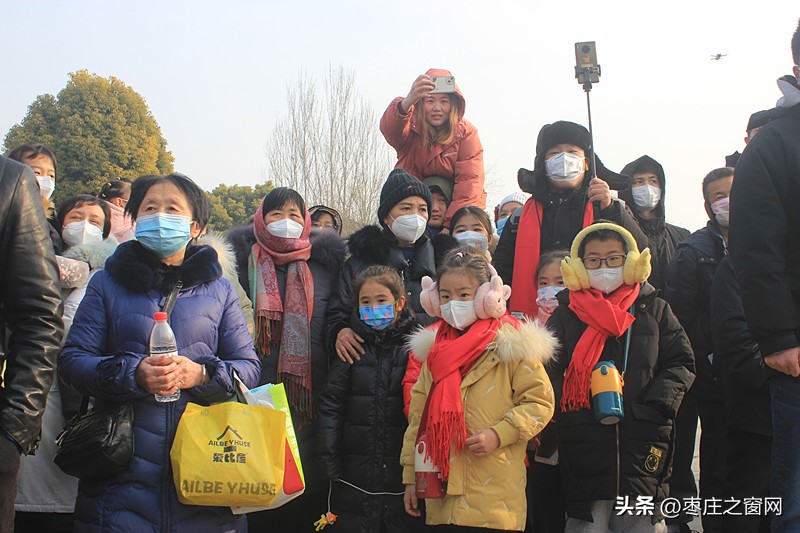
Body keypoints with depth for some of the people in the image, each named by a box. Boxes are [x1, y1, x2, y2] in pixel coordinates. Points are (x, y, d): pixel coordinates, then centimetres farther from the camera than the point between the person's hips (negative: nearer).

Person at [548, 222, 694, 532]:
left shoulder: (654, 309, 12)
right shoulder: (565, 314, 9)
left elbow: (681, 363, 8)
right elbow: (550, 373, 3)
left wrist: (653, 408, -6)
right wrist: (568, 419, -10)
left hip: (644, 443, 1)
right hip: (585, 446, -1)